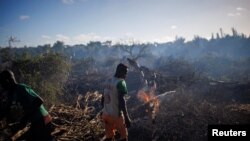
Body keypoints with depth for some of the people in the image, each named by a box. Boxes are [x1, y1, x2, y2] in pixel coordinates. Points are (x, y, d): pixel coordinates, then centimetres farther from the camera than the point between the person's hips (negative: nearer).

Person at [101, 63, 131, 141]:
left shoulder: (108, 81, 6)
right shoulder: (120, 82, -16)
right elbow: (121, 101, -23)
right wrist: (126, 117, -21)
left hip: (106, 114, 7)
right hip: (116, 115, -7)